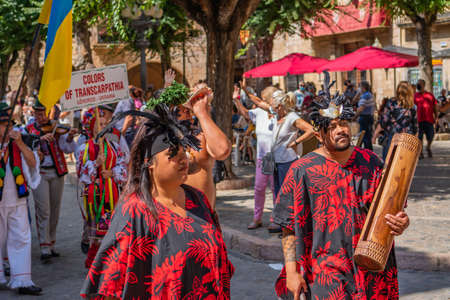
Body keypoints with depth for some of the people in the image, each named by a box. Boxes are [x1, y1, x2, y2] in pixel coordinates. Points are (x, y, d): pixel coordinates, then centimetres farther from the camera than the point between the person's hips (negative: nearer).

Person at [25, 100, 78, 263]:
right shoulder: (28, 130, 2)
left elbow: (68, 149, -7)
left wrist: (69, 138, -27)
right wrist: (40, 139, -31)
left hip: (57, 172, 2)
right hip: (39, 173, -2)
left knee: (54, 211, 9)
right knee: (43, 211, -8)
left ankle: (51, 245, 21)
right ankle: (45, 249, -5)